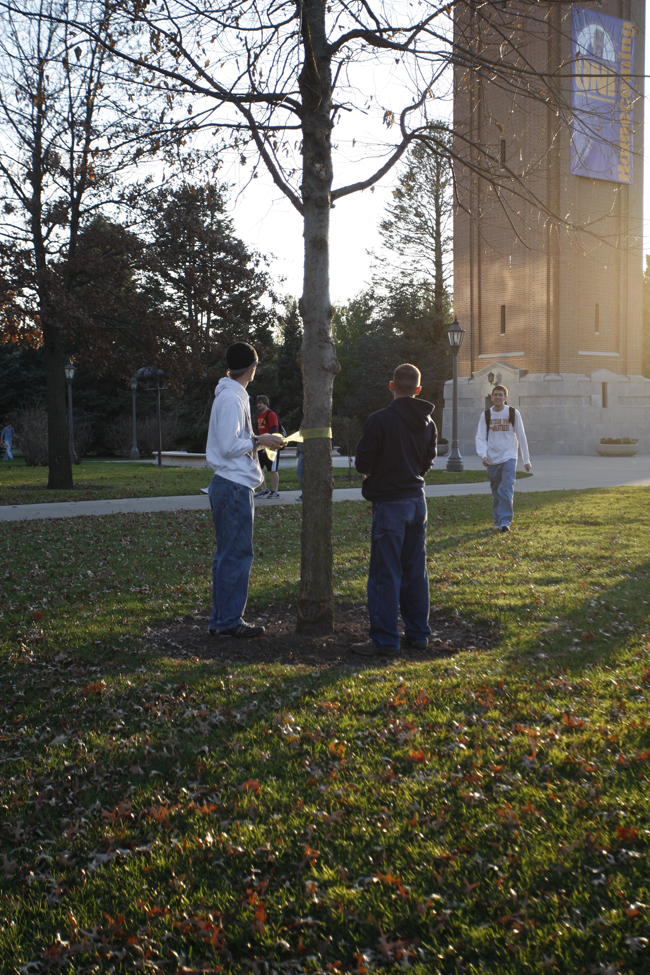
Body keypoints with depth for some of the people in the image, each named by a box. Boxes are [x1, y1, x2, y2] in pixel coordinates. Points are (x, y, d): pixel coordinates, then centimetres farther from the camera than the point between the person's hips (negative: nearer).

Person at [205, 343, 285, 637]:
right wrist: (258, 441, -8)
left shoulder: (234, 396, 17)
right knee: (236, 554, -6)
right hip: (234, 486, -11)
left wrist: (258, 441, 14)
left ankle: (221, 619, 20)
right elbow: (229, 446, -19)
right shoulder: (231, 398, -14)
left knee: (227, 554, 14)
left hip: (231, 484, 11)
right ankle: (229, 621, 0)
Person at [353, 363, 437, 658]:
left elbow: (363, 462, -11)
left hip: (389, 503, -7)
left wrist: (373, 472, 9)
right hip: (417, 499, 7)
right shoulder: (428, 422, 7)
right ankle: (418, 633, 19)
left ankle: (385, 640, 0)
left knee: (385, 574, -3)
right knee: (415, 571, 13)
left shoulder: (380, 420, -14)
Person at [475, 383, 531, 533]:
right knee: (496, 492, 10)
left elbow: (521, 437, 7)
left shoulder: (513, 413, 2)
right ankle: (498, 521, 21)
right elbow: (480, 437, 1)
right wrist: (483, 455, -16)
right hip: (492, 459, 2)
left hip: (509, 457, -2)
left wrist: (526, 460, 8)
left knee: (506, 490, -16)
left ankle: (505, 521, -16)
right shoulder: (486, 415, 5)